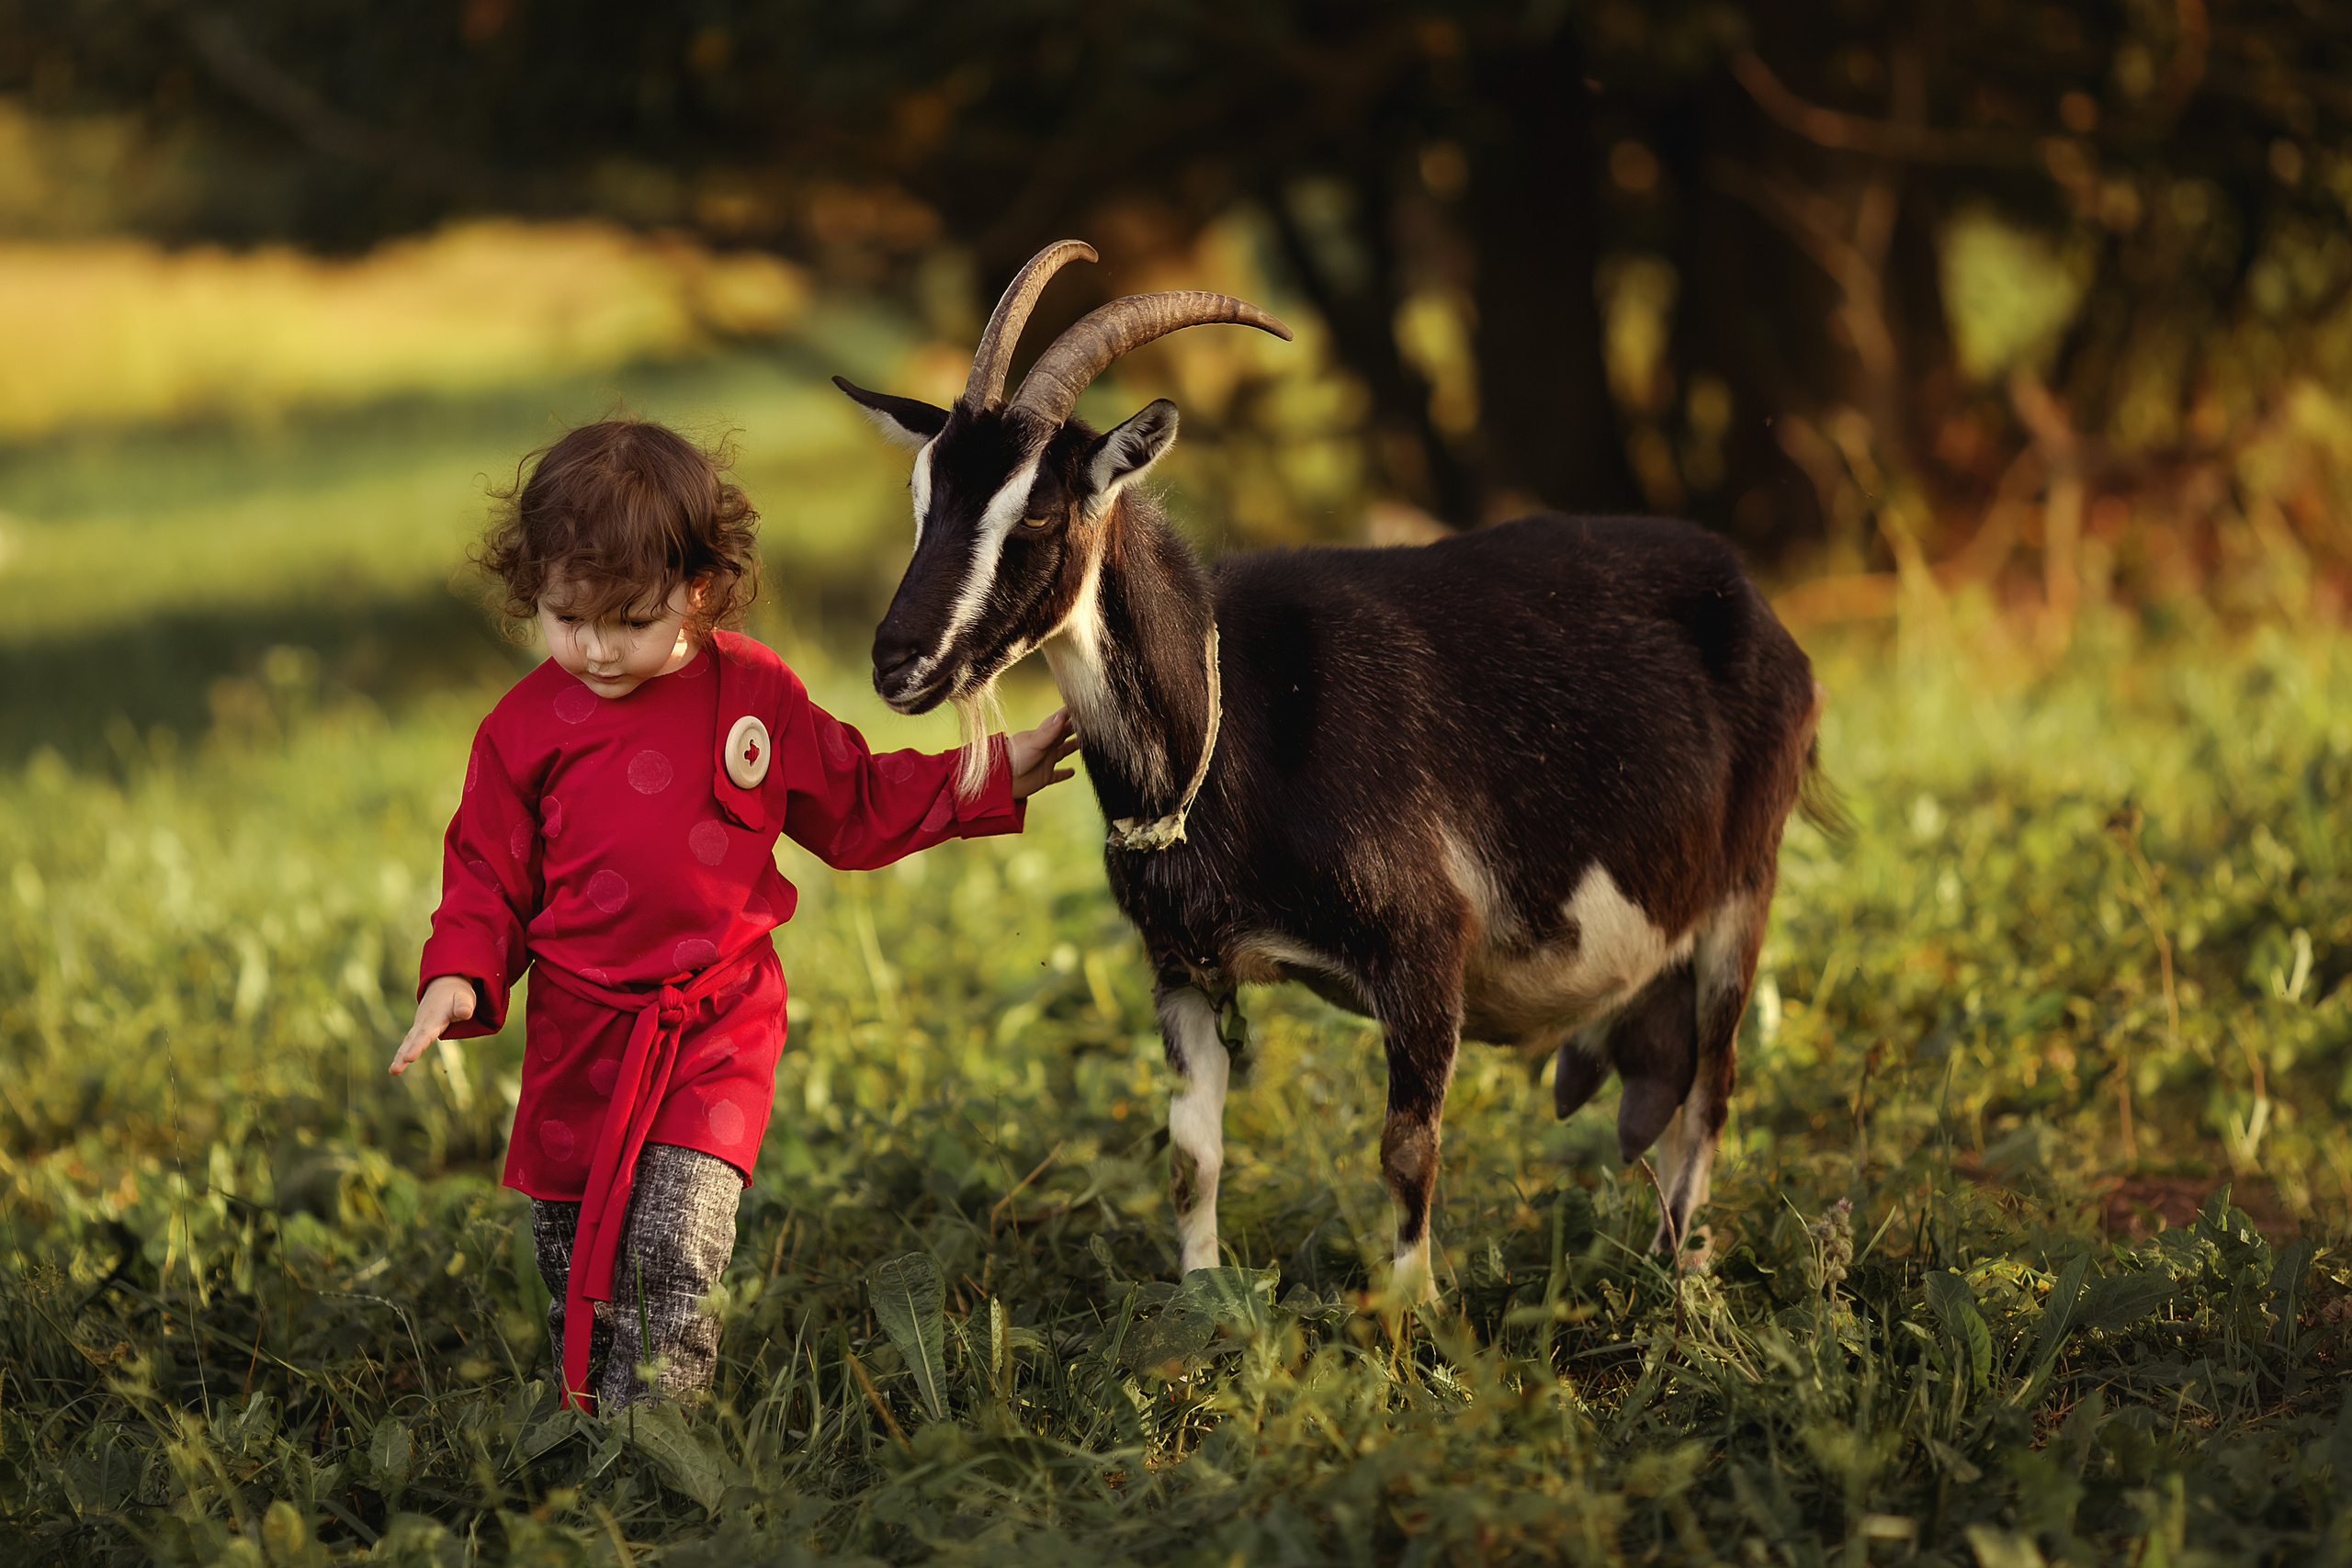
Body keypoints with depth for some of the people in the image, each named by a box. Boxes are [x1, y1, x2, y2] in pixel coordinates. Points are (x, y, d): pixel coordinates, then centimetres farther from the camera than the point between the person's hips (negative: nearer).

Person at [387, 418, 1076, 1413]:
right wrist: (458, 978, -14)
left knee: (674, 1250, -18)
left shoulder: (755, 695, -3)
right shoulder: (526, 728, -4)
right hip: (579, 1040, 2)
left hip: (718, 1035, -2)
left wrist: (990, 777, 6)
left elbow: (856, 808, 11)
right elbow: (488, 878, 4)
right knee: (576, 1282, 12)